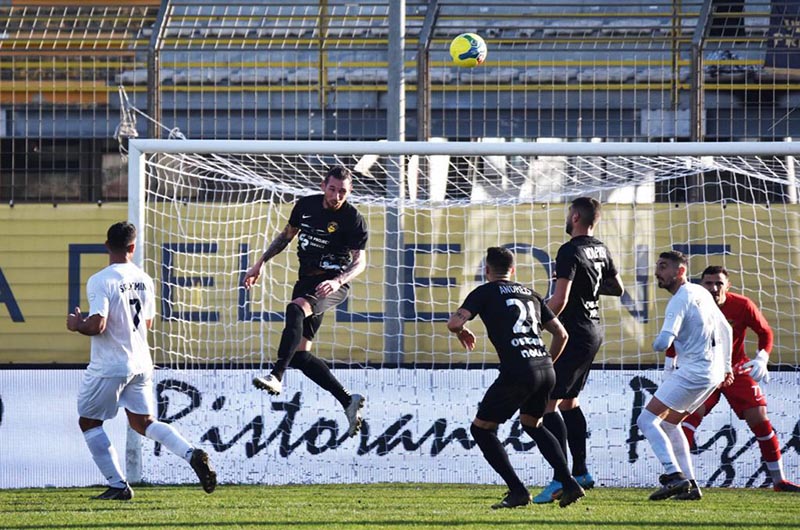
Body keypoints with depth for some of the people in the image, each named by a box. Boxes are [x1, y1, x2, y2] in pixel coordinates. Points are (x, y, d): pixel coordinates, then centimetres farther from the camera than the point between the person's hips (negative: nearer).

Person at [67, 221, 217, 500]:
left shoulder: (100, 281, -16)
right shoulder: (143, 280, 5)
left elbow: (97, 326, -22)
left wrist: (77, 325, -2)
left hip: (109, 366, -6)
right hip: (141, 364, 6)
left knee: (89, 422, 10)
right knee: (143, 422, 16)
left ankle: (118, 485, 4)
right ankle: (192, 454, -6)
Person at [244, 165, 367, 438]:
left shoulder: (353, 219, -8)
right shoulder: (305, 205, 7)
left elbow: (359, 261, -10)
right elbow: (286, 235, 23)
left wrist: (338, 280, -28)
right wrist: (260, 263, 20)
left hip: (333, 284, -7)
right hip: (307, 280, 7)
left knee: (295, 309, -37)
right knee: (300, 354, -3)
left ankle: (276, 377, -48)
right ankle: (349, 401, 2)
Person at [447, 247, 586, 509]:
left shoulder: (485, 292, 6)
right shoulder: (530, 294, 22)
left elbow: (454, 322, -7)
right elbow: (561, 334, 22)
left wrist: (461, 331, 17)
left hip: (517, 372, -6)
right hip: (545, 371, 6)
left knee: (481, 428, 9)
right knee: (532, 424, 30)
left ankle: (518, 490, -2)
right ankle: (570, 484, 18)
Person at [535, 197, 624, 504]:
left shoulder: (570, 252, -16)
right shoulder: (600, 250, 9)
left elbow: (559, 300, -23)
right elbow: (617, 288, 22)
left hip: (576, 334, -9)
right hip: (593, 330, 9)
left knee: (549, 402, -10)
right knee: (568, 401, 20)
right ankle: (581, 472, 21)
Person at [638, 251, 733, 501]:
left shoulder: (681, 300, -13)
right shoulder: (701, 294, 15)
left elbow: (663, 342, -22)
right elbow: (725, 330, 26)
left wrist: (657, 344, 3)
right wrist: (726, 366, 34)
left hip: (694, 372, -10)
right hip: (713, 372, 10)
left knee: (647, 420, -8)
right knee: (669, 423, 20)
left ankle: (674, 476, -20)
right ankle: (690, 485, 14)